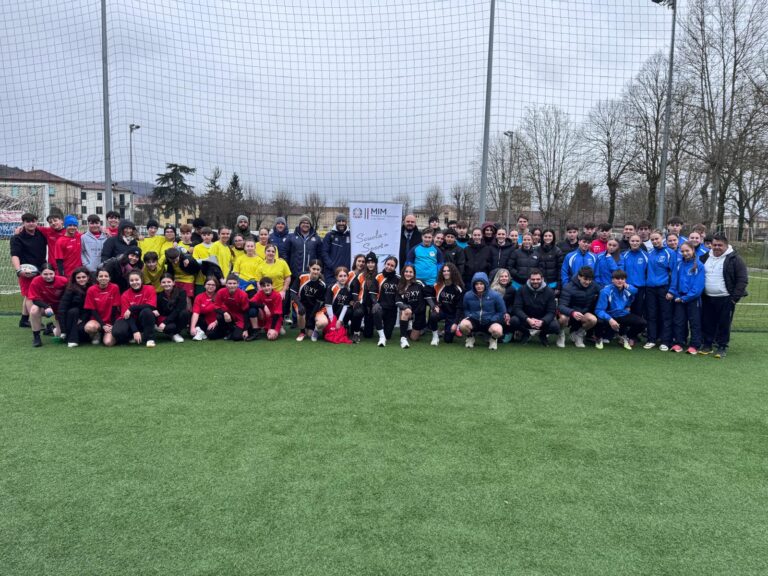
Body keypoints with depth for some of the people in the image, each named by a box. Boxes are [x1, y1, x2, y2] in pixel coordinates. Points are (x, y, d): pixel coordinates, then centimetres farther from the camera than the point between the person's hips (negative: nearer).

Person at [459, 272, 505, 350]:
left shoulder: (495, 295, -8)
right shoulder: (468, 295, -1)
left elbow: (502, 312, 1)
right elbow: (465, 309, 14)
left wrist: (491, 320, -11)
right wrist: (469, 316, -7)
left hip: (490, 322, -2)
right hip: (474, 321, 2)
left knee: (497, 331, -36)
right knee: (463, 325, -33)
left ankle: (493, 340, 5)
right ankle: (470, 338, 5)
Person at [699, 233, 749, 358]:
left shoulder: (734, 259, -7)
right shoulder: (705, 257, 8)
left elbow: (743, 279, -8)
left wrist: (735, 297, -13)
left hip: (725, 300, -5)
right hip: (707, 298, 5)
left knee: (724, 324, 2)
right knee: (707, 323, 9)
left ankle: (722, 347, 13)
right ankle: (707, 345, 21)